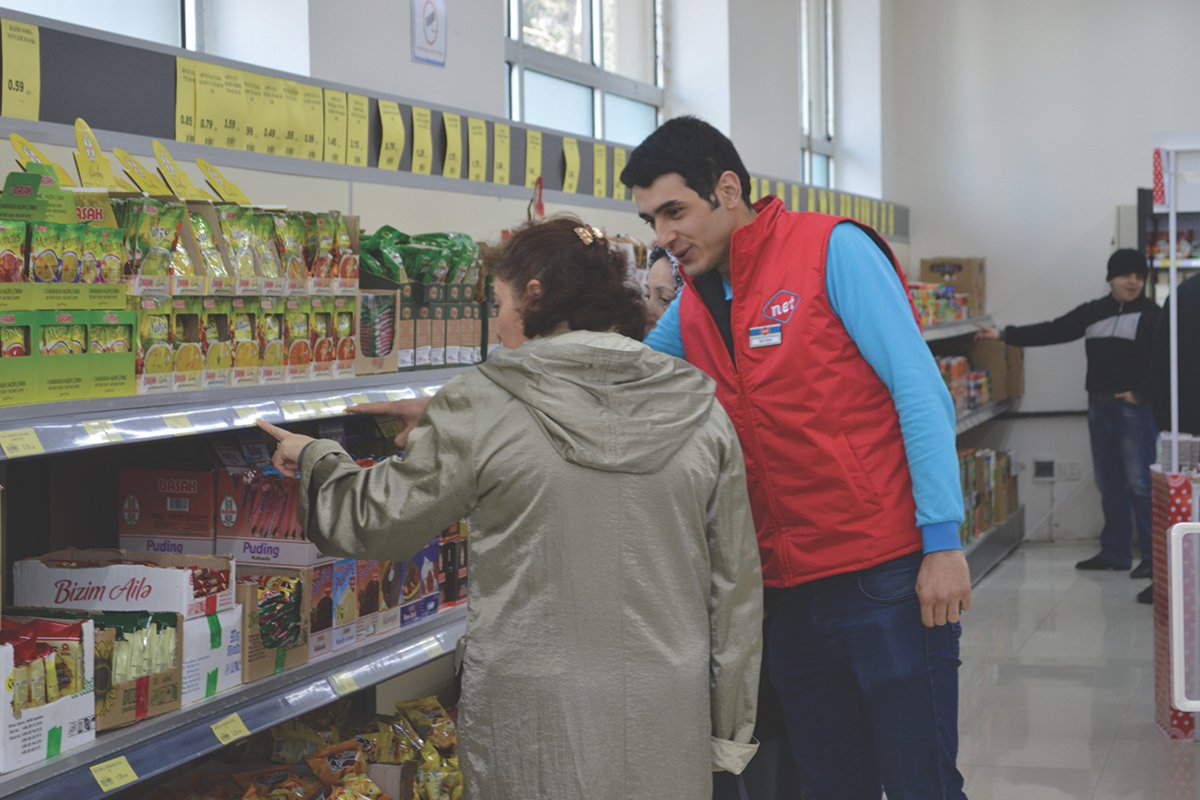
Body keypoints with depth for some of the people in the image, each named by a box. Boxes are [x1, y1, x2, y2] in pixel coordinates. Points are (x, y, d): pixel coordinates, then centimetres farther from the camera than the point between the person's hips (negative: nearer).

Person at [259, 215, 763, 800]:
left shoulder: (482, 406, -9)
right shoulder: (701, 412, 0)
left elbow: (375, 521, 2)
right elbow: (735, 582, 3)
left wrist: (315, 459, 22)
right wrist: (730, 728, 12)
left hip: (536, 721, -3)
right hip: (668, 721, 3)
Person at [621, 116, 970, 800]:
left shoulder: (834, 250, -7)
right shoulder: (693, 307, 12)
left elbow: (919, 391, -10)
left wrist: (942, 541, -15)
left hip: (887, 574, -6)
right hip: (789, 589, 6)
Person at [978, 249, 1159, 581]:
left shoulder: (1150, 314, -2)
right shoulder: (1093, 312, 13)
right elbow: (1051, 332, 12)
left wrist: (1141, 392, -16)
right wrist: (1004, 335, 6)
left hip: (1134, 408, -6)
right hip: (1099, 406, 6)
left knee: (1140, 482, -10)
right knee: (1109, 483, 10)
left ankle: (1154, 554, -7)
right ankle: (1115, 552, 17)